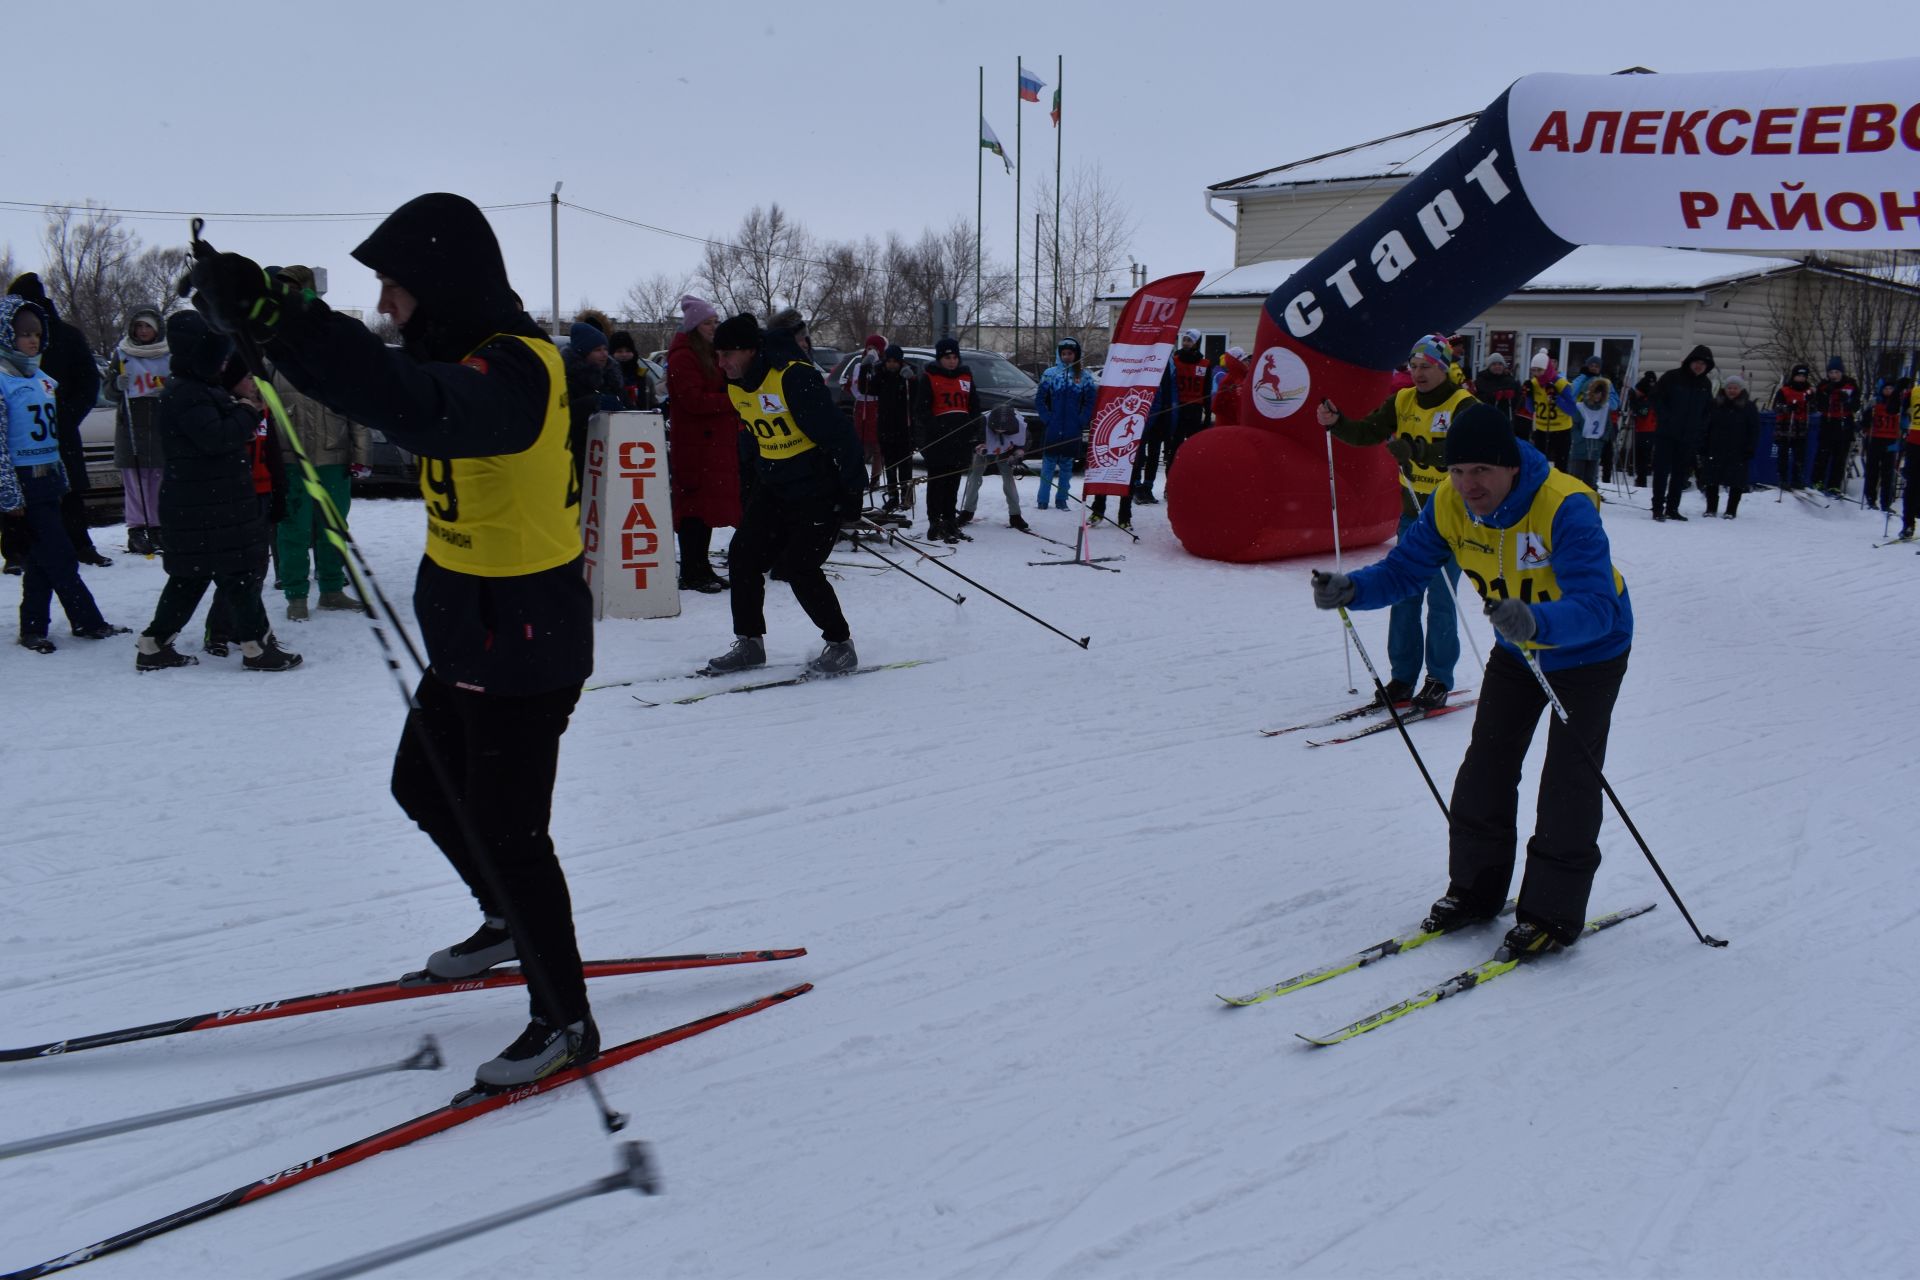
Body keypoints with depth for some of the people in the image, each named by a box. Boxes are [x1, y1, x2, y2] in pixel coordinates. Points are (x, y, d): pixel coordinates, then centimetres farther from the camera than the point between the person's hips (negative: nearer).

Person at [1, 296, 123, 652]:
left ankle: (33, 630, 16)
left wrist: (62, 479, 21)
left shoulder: (42, 377, 14)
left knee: (43, 561, 10)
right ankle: (89, 622, 3)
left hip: (49, 479, 8)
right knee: (60, 559, -4)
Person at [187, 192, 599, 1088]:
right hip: (470, 634, 10)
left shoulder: (512, 370, -26)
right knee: (424, 786, 24)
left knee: (506, 832, 0)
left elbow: (420, 409, -47)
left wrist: (272, 317, -53)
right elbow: (402, 394, 24)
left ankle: (565, 1019, 18)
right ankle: (512, 923, 47)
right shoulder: (467, 353, 6)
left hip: (524, 644, -10)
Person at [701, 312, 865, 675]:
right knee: (744, 555, 1)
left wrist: (853, 488, -21)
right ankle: (749, 642, 14)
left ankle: (840, 645, 2)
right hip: (775, 488, 8)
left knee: (799, 567, -14)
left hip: (820, 489, -8)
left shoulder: (793, 376, -23)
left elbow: (837, 432, -23)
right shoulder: (736, 386, 4)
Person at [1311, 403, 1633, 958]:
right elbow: (1406, 568, -12)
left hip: (1590, 650, -6)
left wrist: (1537, 622, -65)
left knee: (1568, 780, -6)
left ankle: (1553, 913, 6)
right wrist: (1351, 590, -32)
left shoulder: (1565, 507, -38)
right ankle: (1476, 887, 21)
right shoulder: (1450, 503, -19)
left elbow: (1598, 606, -46)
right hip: (1517, 649, 6)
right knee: (1486, 767, 6)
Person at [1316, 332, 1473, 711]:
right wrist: (1336, 423, -21)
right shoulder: (1403, 401, 6)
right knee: (1403, 595, 7)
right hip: (1412, 511, 6)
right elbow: (1368, 432, -3)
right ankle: (1403, 677, 15)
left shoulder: (1463, 406, -11)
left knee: (1441, 598, -2)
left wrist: (1416, 451, -42)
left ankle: (1439, 681, 8)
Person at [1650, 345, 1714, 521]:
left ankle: (1672, 508, 14)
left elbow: (1708, 409, 19)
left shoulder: (1706, 385, 10)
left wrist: (1701, 428, 5)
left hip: (1690, 438, 5)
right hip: (1666, 434, -4)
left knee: (1680, 473, 7)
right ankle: (1658, 508, -3)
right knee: (1662, 470, -5)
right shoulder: (1672, 377, -4)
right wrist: (1666, 419, -13)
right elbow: (1656, 398, -4)